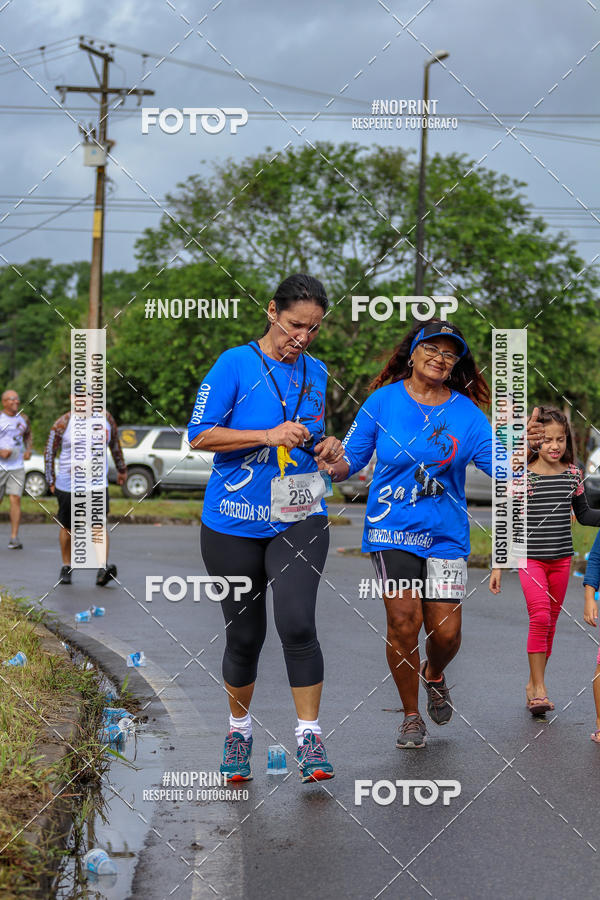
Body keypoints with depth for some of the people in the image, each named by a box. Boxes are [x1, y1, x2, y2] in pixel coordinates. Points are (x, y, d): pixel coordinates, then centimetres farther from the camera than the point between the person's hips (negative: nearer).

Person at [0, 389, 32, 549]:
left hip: (17, 467, 2)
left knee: (15, 499, -11)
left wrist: (28, 450, 7)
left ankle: (14, 538, -11)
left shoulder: (23, 418, 8)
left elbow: (28, 436, 25)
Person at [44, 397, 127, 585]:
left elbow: (115, 444, 18)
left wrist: (122, 469, 27)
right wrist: (51, 482, 0)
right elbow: (49, 452, 2)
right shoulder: (63, 423, -7)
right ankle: (66, 568, 26)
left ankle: (103, 570, -25)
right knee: (67, 527, 9)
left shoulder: (105, 418, 2)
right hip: (68, 484, -1)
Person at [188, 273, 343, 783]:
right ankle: (239, 728, 29)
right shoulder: (235, 364, -7)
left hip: (299, 520, 2)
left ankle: (310, 738, -6)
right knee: (244, 635, 7)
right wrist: (268, 436, -19)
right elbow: (199, 435, -11)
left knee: (297, 625, -15)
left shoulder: (315, 372, 9)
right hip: (234, 524, -2)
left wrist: (326, 449, 0)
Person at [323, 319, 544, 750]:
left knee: (446, 631, -3)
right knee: (404, 621, -12)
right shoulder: (383, 401, 0)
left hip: (445, 533, 2)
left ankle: (434, 674, 35)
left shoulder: (466, 412, 2)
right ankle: (411, 716, 8)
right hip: (392, 530, -1)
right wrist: (328, 469, -16)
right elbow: (352, 457, 5)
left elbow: (499, 465, -4)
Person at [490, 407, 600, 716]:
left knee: (550, 621, 9)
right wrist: (498, 565, -2)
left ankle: (534, 684, 22)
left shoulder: (573, 473, 4)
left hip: (561, 559, 4)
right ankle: (539, 688, -11)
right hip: (530, 558, -4)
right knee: (539, 616, -17)